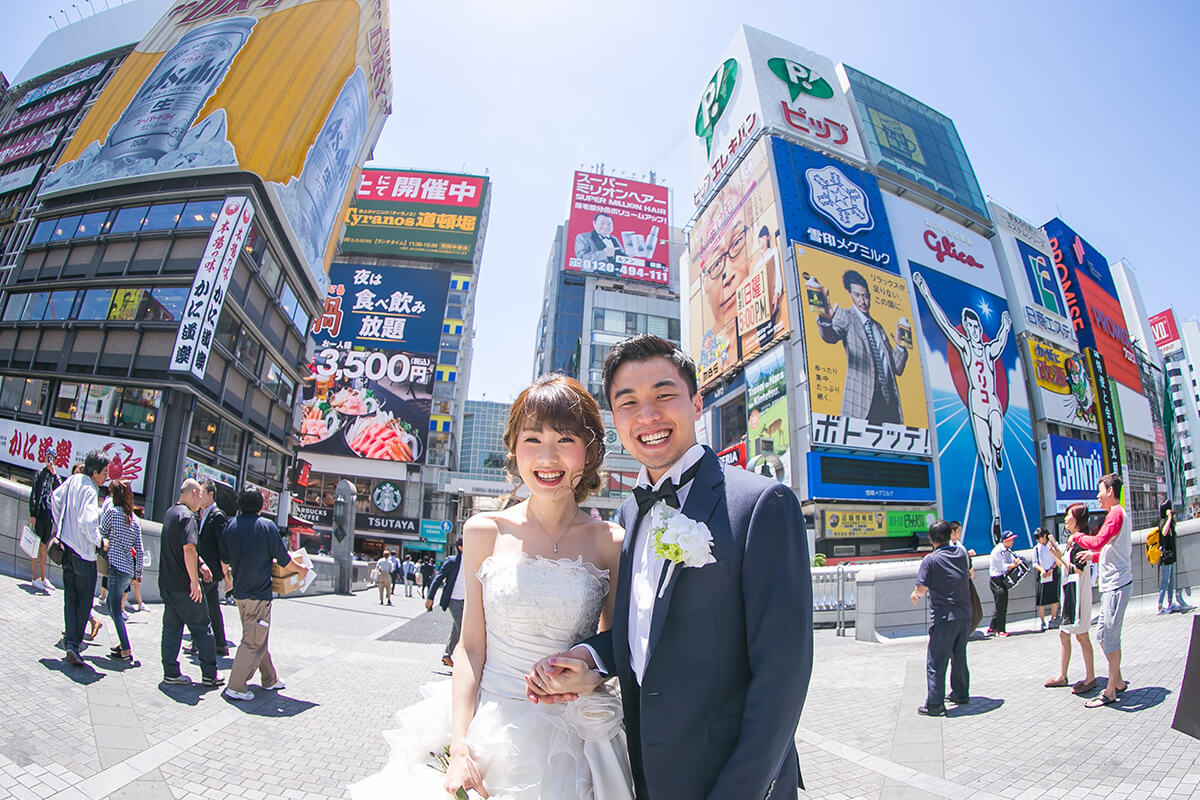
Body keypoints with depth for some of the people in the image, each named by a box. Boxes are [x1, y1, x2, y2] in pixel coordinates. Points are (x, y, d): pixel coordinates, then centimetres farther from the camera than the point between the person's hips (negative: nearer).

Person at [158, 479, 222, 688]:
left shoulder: (170, 513, 13)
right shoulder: (187, 516, -17)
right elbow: (188, 549, -28)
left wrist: (200, 563, 24)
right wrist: (194, 580, -24)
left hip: (167, 583, 9)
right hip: (184, 585, -9)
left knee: (171, 628, 13)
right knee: (202, 629, 1)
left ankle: (171, 673, 17)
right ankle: (209, 674, 8)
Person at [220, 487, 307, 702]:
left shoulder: (231, 525, 3)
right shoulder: (267, 526, -13)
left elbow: (224, 561, 13)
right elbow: (284, 561, -8)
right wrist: (301, 569, 10)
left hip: (239, 592, 7)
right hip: (259, 593, -7)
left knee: (257, 638, 17)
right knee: (254, 642, 2)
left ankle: (270, 679, 28)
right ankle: (235, 687, 4)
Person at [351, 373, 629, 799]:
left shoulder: (610, 543, -8)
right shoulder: (485, 532, -6)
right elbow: (471, 645, -4)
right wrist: (460, 747, -10)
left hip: (568, 744, 0)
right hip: (488, 728, 0)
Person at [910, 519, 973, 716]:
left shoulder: (930, 560, -12)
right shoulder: (961, 553, 5)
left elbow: (922, 589, -16)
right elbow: (971, 574, 25)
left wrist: (915, 594, 4)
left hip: (944, 617, -7)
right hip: (965, 615, 7)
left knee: (936, 661, -3)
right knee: (959, 656, 22)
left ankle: (934, 704, -3)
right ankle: (961, 694, 36)